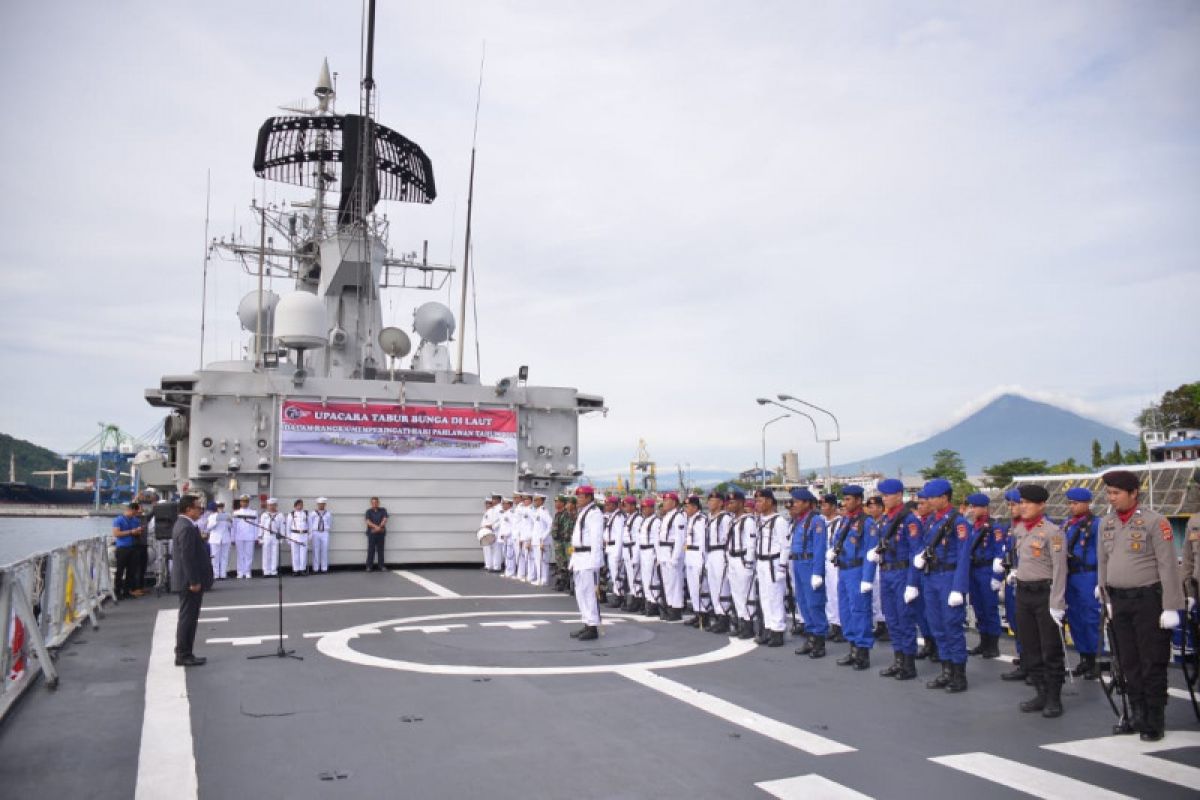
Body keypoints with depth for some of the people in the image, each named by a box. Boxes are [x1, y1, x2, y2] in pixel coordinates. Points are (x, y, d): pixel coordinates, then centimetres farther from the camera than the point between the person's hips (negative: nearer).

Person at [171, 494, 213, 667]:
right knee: (187, 618, -3)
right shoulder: (187, 528, -20)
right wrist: (194, 581, -21)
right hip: (190, 581, -11)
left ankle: (184, 653, 22)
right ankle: (183, 656, 4)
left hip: (188, 580, 11)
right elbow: (187, 557, -24)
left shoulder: (182, 524, 13)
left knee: (188, 618, 15)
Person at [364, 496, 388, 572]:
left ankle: (381, 566, 7)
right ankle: (369, 566, 1)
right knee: (371, 550, -2)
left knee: (380, 550, 3)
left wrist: (379, 527, -16)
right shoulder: (369, 511, 6)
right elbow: (368, 521, -6)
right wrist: (376, 527, -19)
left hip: (381, 533, 1)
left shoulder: (383, 510, 9)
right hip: (371, 533, -1)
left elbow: (385, 520, -3)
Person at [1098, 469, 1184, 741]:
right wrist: (1107, 599, 13)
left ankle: (1155, 721, 14)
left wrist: (1171, 607, -14)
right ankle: (1137, 716, 23)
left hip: (1148, 600, -5)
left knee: (1153, 664, 3)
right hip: (1119, 601, 6)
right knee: (1129, 663, 12)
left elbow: (1168, 566, -12)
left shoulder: (1154, 521, -10)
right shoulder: (1106, 523, 7)